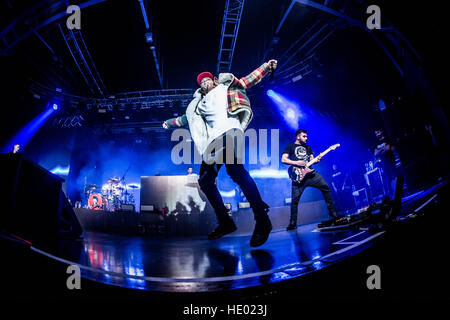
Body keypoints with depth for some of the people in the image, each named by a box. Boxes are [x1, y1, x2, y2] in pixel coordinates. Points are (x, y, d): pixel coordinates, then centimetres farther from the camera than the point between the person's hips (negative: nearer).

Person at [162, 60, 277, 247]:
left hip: (227, 130, -7)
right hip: (212, 140, 7)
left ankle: (262, 220, -33)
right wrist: (170, 123, 54)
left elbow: (247, 81, 17)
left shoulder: (225, 87, 24)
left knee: (234, 169, -30)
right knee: (205, 181, 0)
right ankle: (225, 222, 8)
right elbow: (187, 118, 48)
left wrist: (267, 66, 8)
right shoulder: (200, 103, 36)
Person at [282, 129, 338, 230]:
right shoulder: (290, 146, 8)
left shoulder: (308, 148, 24)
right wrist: (296, 163, -12)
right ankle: (292, 223, -1)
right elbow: (283, 159, -3)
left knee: (325, 187, -5)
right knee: (295, 199, -8)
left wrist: (317, 159, -4)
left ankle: (332, 211, 7)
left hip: (311, 173, 5)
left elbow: (311, 160, 19)